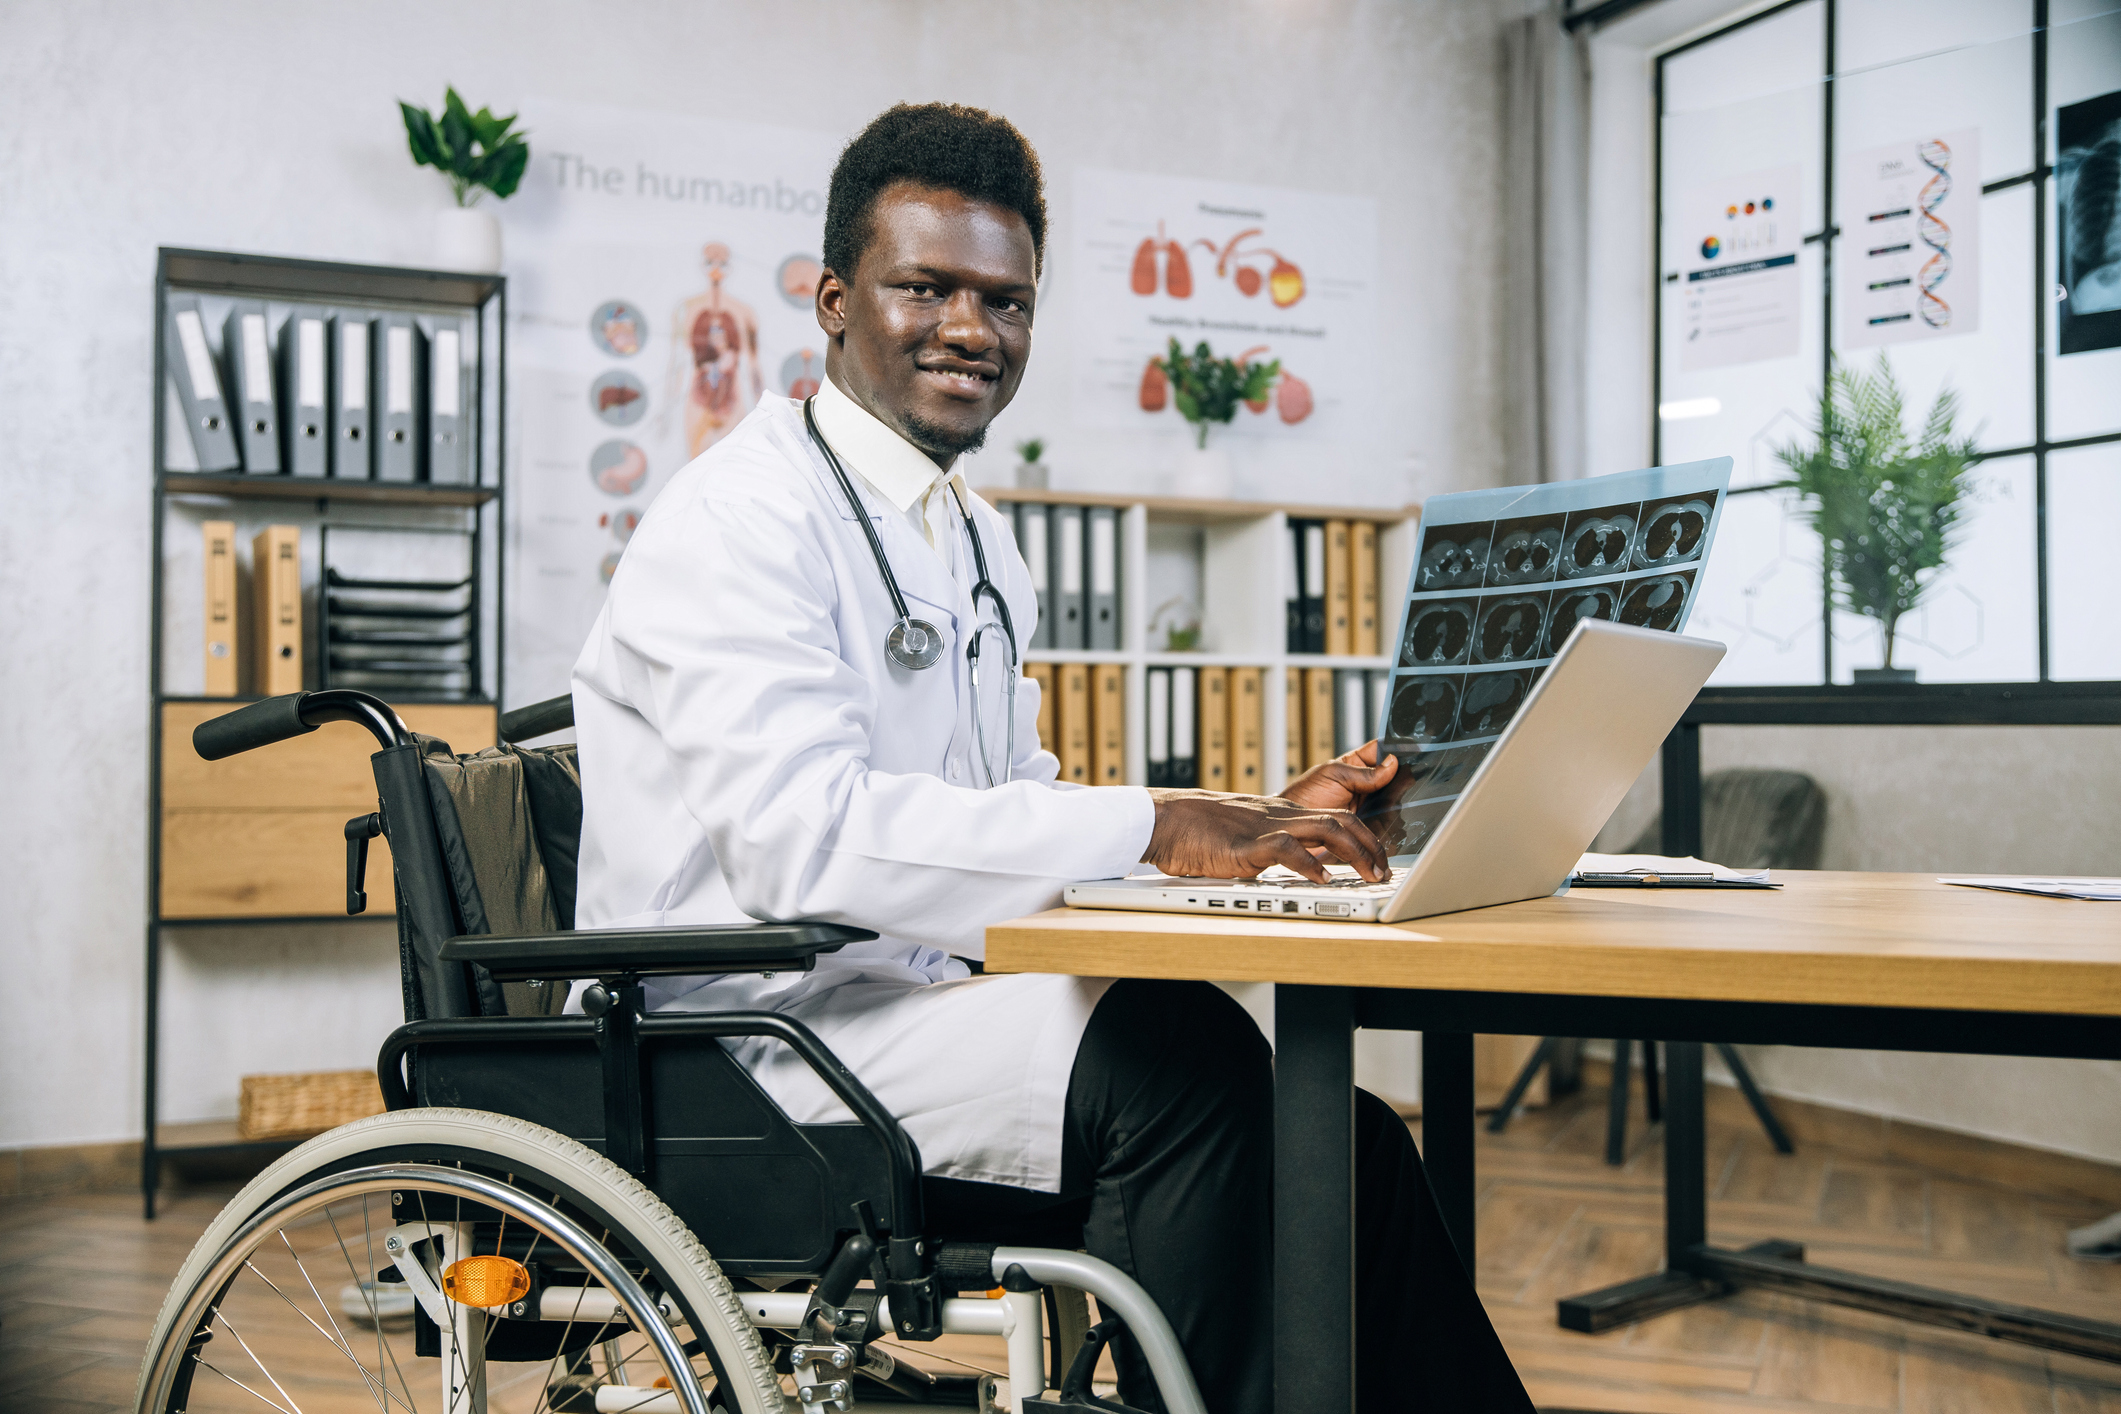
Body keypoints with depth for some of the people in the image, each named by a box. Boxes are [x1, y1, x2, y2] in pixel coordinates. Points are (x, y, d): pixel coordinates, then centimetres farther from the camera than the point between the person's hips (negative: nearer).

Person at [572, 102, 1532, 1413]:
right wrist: (1158, 828, -28)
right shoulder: (747, 517, -10)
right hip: (748, 1051, -7)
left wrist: (1266, 823, 1)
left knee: (1344, 1151, -9)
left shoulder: (979, 542, 19)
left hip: (920, 1027, 8)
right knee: (1173, 1049, -29)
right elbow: (805, 833, -25)